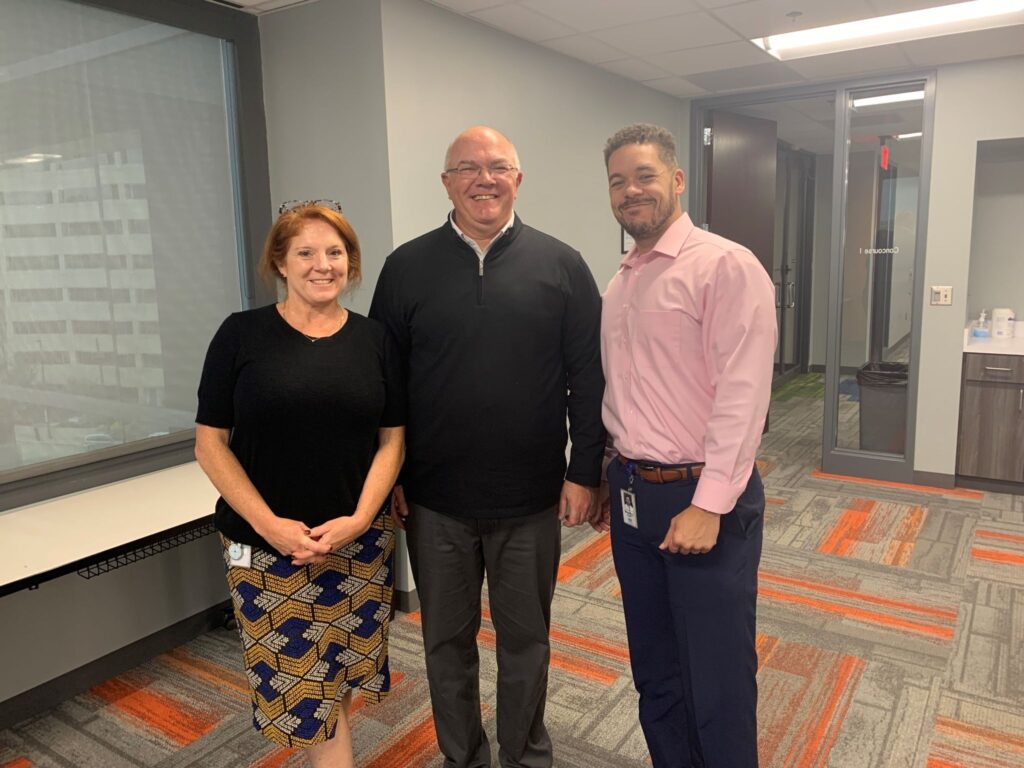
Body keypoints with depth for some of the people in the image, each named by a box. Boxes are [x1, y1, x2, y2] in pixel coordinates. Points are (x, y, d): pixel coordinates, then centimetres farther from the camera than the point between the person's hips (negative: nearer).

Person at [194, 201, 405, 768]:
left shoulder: (373, 339, 4)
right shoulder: (241, 335, -3)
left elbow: (392, 439, 4)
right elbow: (210, 444, -3)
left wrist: (358, 519, -10)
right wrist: (270, 524, -13)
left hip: (360, 544, 2)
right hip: (266, 545, -2)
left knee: (344, 671, 12)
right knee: (298, 684, 4)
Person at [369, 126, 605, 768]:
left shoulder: (561, 266, -2)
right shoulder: (408, 267, 1)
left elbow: (589, 377, -2)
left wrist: (585, 471, -5)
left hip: (531, 499, -1)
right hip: (434, 498, 1)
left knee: (525, 637, 16)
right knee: (447, 639, 17)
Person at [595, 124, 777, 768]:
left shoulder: (726, 266, -11)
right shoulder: (621, 283, 13)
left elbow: (742, 395, -18)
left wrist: (708, 506, -20)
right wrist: (607, 480, 16)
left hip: (700, 498, -7)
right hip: (633, 495, 7)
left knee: (719, 681, 6)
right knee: (654, 670, 19)